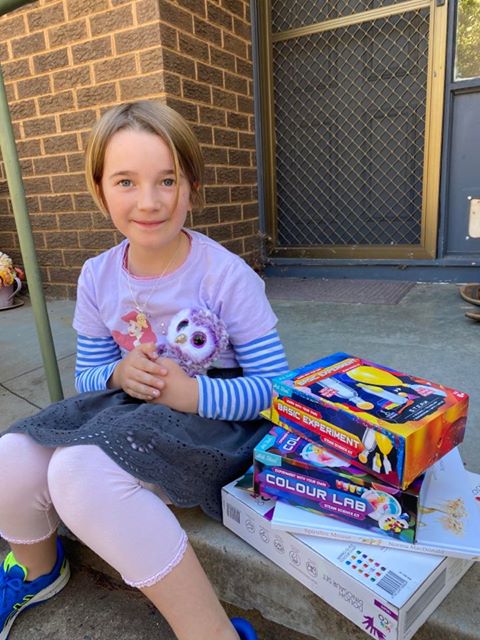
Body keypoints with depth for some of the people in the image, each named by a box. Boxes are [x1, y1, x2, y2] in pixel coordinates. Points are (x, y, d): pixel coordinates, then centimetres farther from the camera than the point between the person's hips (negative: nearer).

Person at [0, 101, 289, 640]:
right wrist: (119, 374, -14)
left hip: (215, 414, -5)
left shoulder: (227, 276, -15)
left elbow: (274, 386, -13)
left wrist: (191, 392, -27)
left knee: (83, 470, -31)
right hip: (130, 404, 6)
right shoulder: (98, 277, 0)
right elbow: (88, 375, 9)